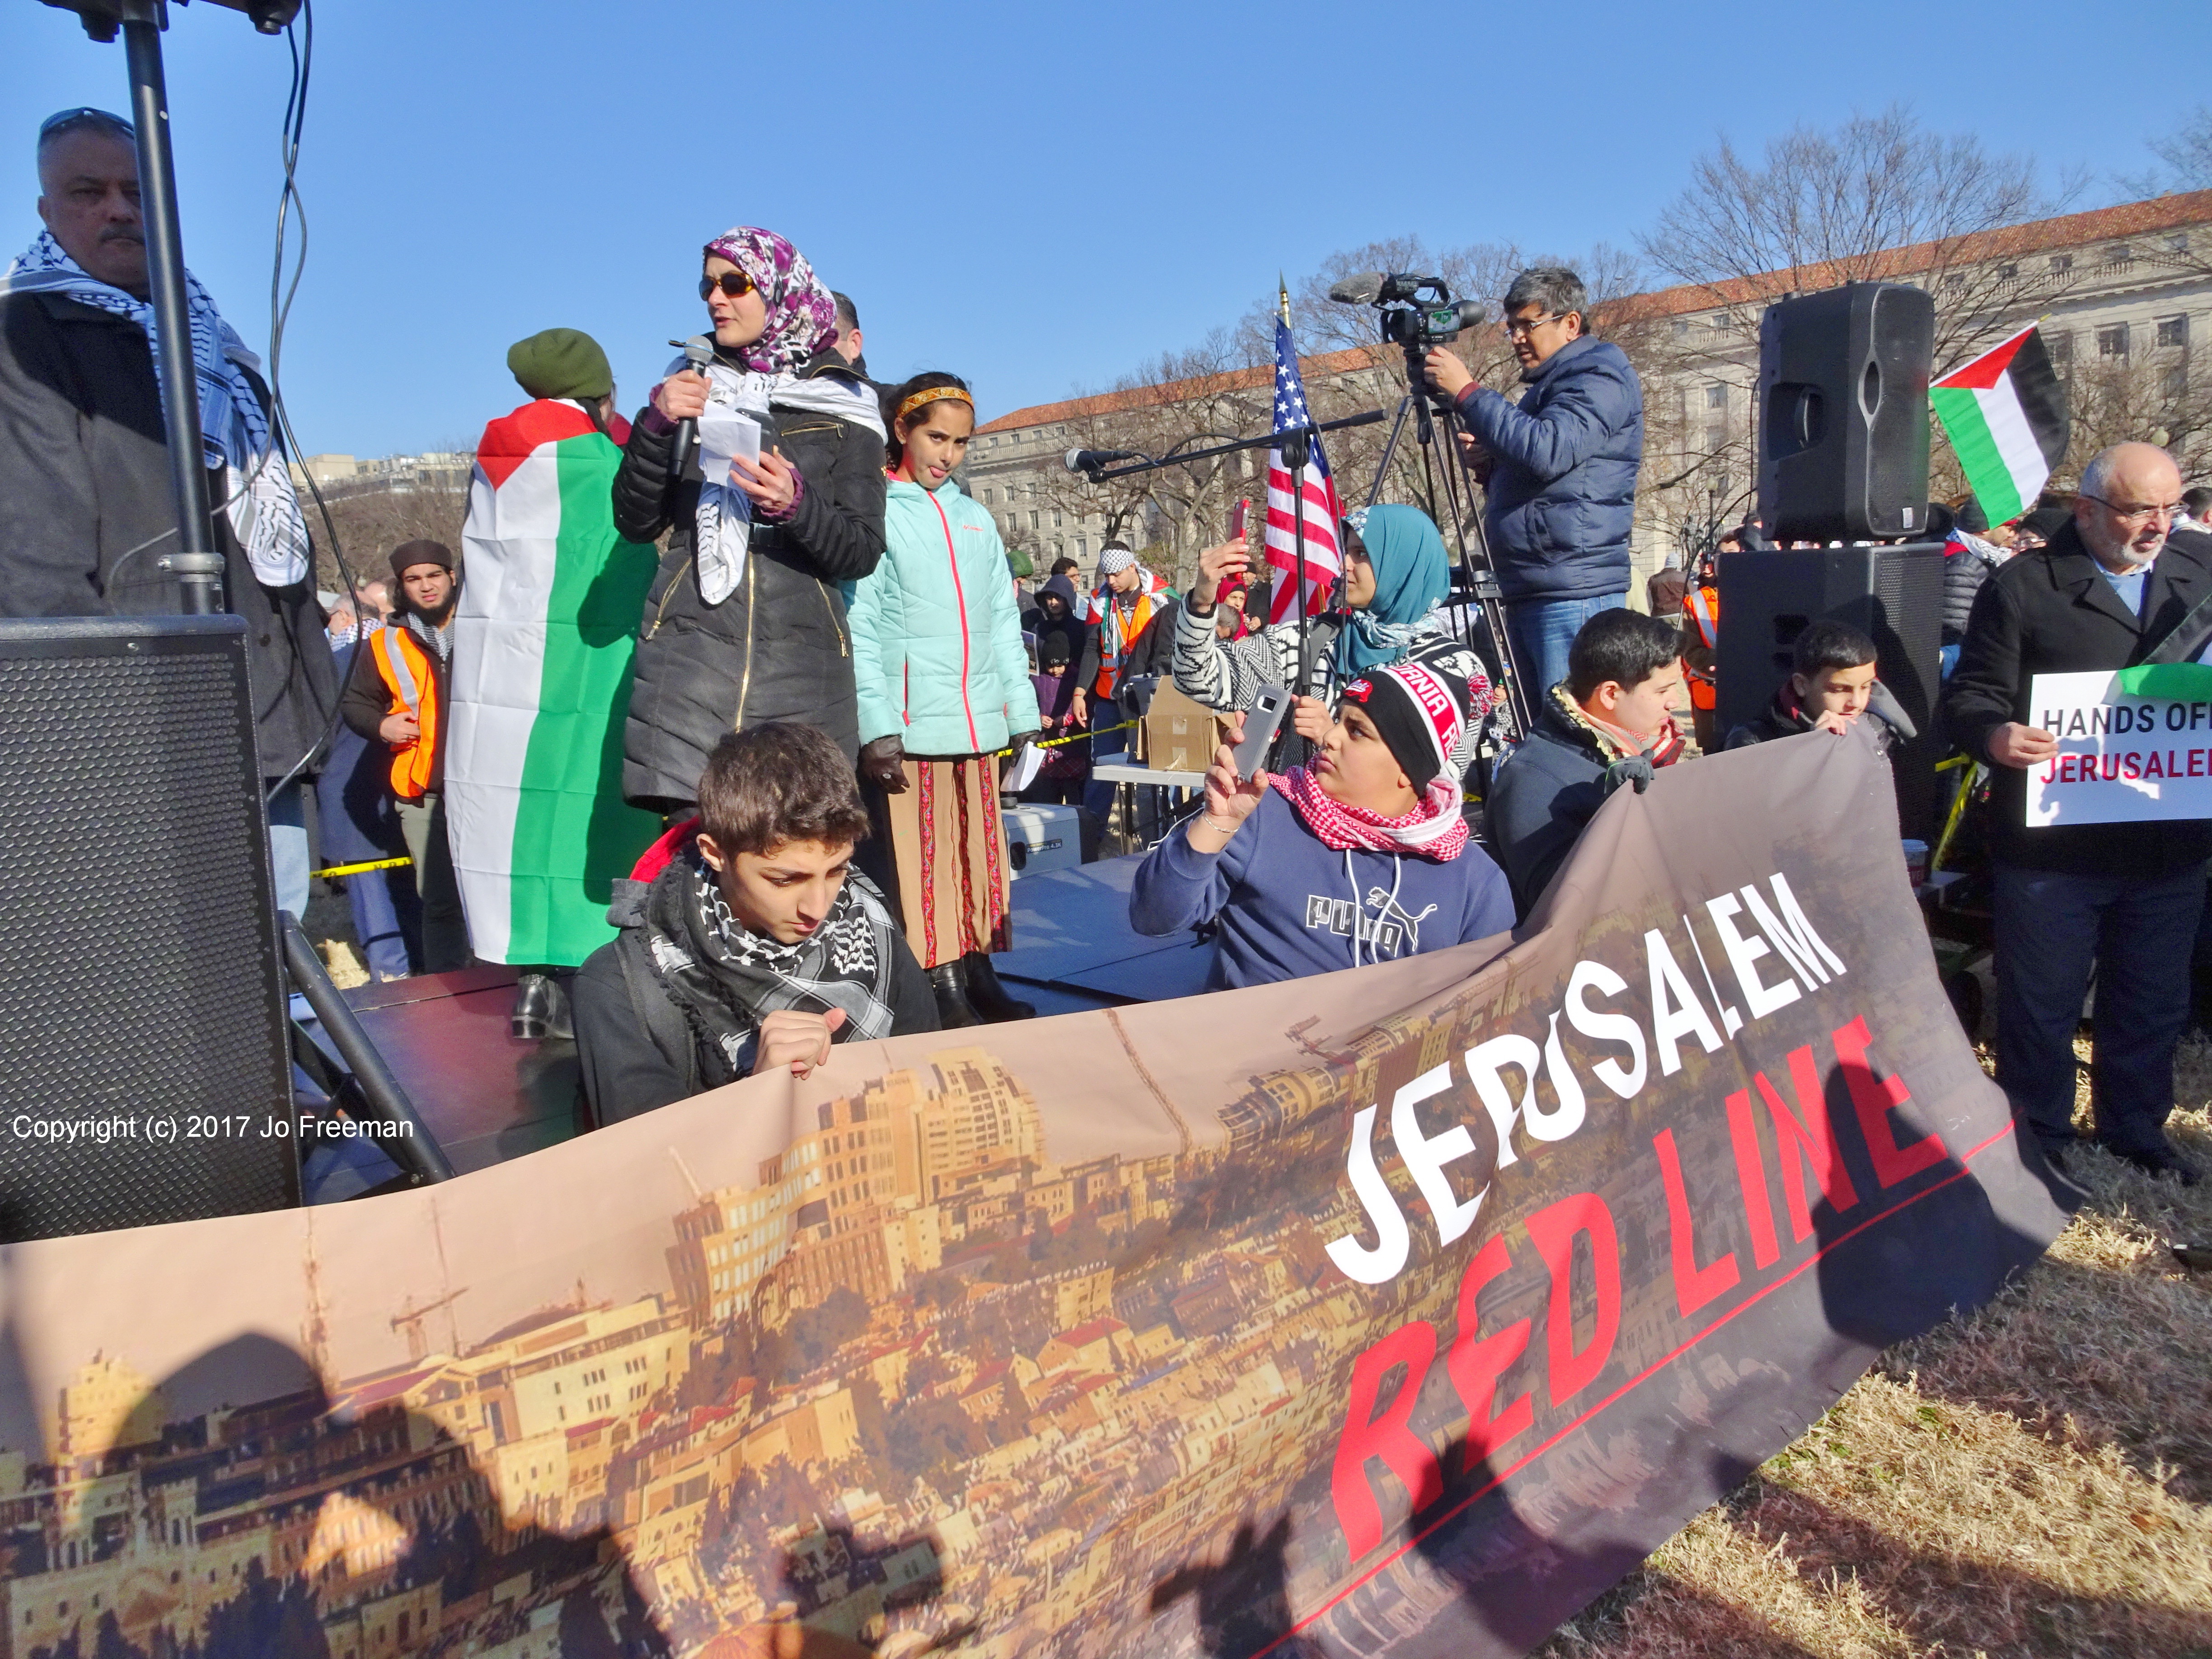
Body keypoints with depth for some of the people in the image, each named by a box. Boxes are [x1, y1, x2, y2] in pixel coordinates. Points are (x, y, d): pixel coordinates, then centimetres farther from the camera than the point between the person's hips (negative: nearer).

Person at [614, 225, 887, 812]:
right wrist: (656, 425, -6)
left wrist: (796, 506, -17)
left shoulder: (841, 408, 8)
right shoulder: (691, 387, 15)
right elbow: (635, 523, 9)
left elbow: (861, 552, 2)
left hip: (800, 660, -1)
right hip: (690, 650, 1)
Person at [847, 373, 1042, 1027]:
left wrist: (1023, 712, 9)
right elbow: (859, 628, -6)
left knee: (979, 855, 7)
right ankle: (943, 994, 1)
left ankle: (977, 979, 14)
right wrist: (877, 725, -14)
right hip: (912, 724, -5)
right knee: (923, 862, -4)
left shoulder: (977, 520, 17)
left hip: (978, 724, 5)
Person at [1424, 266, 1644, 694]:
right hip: (1526, 590, 10)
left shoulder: (1600, 378, -6)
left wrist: (1468, 392, -17)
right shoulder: (1546, 386, 24)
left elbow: (1547, 452, -23)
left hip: (1575, 593, -10)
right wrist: (1489, 464, 8)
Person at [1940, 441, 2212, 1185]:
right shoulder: (2022, 585, -6)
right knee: (2041, 1004, 8)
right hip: (2054, 845, -4)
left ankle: (2136, 1129, 39)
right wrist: (1995, 734, -30)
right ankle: (2040, 1141, 26)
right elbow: (1970, 696, -9)